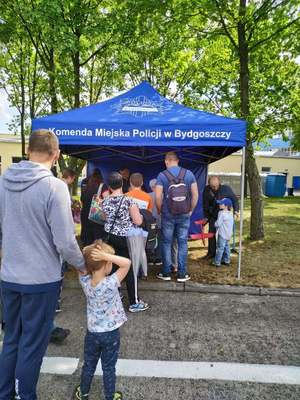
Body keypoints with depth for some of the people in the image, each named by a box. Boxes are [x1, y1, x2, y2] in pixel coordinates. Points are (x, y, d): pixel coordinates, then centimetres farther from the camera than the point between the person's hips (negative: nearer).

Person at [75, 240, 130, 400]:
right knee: (109, 368, 17)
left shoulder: (85, 281, -17)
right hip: (111, 334, -4)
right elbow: (127, 263, -30)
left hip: (92, 333, 4)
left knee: (89, 365, 24)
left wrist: (88, 253, -21)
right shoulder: (111, 283, -29)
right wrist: (105, 255, -35)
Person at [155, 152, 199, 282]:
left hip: (168, 215, -1)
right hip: (184, 215, 1)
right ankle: (182, 274, 14)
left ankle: (166, 273, 16)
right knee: (182, 243, 8)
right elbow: (195, 194, -1)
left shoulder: (162, 175, -5)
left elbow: (158, 196, -10)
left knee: (167, 243, 9)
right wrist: (191, 210, 9)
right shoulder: (189, 174, 0)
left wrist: (159, 211, 5)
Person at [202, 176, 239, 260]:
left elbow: (234, 199, -4)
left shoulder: (226, 189, -16)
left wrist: (236, 210, -17)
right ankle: (211, 253, 18)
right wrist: (206, 216, 3)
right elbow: (205, 205, 1)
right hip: (213, 216, 3)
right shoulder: (206, 190, -10)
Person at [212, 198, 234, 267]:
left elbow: (218, 224, -18)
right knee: (226, 247, 16)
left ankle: (217, 262, 1)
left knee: (220, 247, -3)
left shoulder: (221, 213, -17)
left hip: (222, 234, -8)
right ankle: (226, 261, 24)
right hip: (228, 234, 8)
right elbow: (231, 224, 15)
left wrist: (215, 224, 3)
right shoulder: (230, 213, 8)